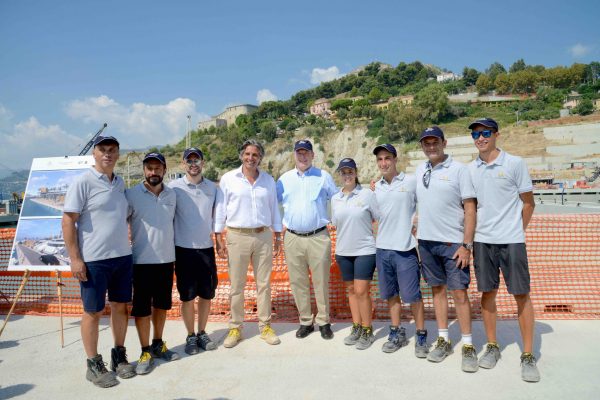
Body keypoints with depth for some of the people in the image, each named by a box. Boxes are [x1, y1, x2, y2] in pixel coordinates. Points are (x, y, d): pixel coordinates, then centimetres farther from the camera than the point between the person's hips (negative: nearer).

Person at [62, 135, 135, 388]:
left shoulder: (120, 183, 10)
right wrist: (75, 258, -14)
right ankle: (94, 365, 20)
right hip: (94, 260, -6)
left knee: (121, 306, 13)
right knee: (93, 312, 6)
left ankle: (119, 355, 29)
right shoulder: (83, 182, -9)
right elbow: (68, 221, -11)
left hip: (123, 256, 6)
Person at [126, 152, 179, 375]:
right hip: (142, 260, -4)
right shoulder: (132, 195, -8)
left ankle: (158, 344, 32)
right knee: (142, 308, 4)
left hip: (167, 259, 5)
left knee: (162, 304, 15)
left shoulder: (171, 194, 6)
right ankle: (145, 352, 18)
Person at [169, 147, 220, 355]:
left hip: (207, 248, 3)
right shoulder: (174, 187, -5)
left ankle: (202, 333, 28)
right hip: (184, 249, -3)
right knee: (187, 296, 6)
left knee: (207, 294, 10)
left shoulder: (213, 188, 5)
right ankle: (190, 336, 23)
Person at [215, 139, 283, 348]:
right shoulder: (228, 179, 1)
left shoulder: (268, 180, 8)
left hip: (263, 236, 2)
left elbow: (274, 209, 13)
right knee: (236, 285, 4)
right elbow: (220, 209, 2)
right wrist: (219, 239, -3)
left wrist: (278, 237, 11)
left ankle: (265, 326, 20)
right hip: (237, 236, -2)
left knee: (264, 283, 8)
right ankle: (235, 328, 18)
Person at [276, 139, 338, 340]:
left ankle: (323, 322, 18)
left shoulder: (323, 176, 5)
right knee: (298, 283, 7)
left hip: (319, 237, -2)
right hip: (292, 238, 2)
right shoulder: (284, 179, 10)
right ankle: (305, 322, 21)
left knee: (321, 282, 4)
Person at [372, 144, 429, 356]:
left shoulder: (412, 181, -4)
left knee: (412, 295, 1)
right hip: (382, 249, 5)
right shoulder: (376, 187, 9)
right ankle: (397, 333, 28)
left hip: (405, 249, -4)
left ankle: (421, 336, 18)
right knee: (391, 294, 14)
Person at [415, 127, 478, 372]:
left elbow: (470, 209, -8)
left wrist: (467, 245, -13)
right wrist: (415, 228, 11)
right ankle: (443, 340, 23)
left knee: (459, 293, -2)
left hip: (453, 242, -5)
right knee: (437, 290, 12)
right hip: (426, 241, 5)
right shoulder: (419, 170, 10)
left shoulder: (459, 169, -5)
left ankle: (468, 346, 11)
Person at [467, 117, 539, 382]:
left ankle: (528, 355, 15)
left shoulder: (514, 163, -3)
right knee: (487, 293, 9)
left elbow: (528, 203, 2)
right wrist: (469, 234, 6)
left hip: (511, 241, -3)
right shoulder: (469, 169, 6)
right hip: (482, 241, 3)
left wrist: (517, 230, 2)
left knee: (522, 295, 3)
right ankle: (492, 347, 24)